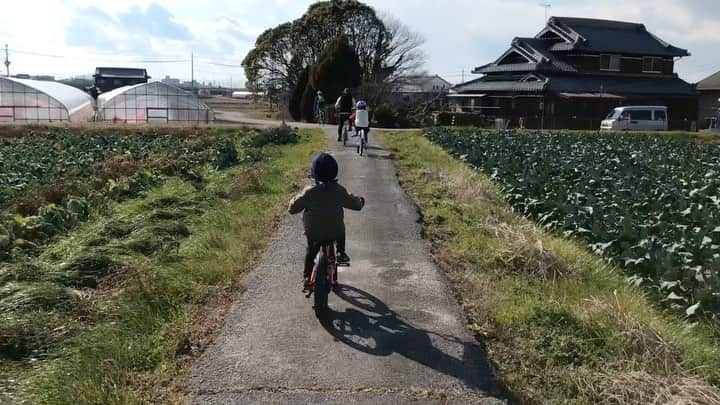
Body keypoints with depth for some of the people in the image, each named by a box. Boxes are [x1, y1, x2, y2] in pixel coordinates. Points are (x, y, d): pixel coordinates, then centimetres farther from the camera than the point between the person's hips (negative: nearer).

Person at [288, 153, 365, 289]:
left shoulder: (308, 192, -16)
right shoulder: (339, 191, -13)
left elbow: (293, 208, -6)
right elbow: (356, 204, 1)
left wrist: (296, 198, 16)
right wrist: (361, 200, 25)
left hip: (313, 233, 0)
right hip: (335, 232, 0)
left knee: (311, 251, 28)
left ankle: (306, 277, 28)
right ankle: (341, 253, 35)